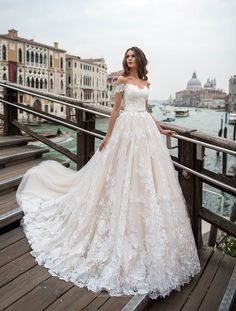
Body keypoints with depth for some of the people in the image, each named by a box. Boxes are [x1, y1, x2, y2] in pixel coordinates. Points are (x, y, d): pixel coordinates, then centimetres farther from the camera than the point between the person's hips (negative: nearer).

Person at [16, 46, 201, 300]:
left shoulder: (146, 83, 18)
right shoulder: (122, 80, 2)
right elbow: (116, 109, -1)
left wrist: (161, 130, 21)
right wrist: (108, 136, -4)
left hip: (146, 130, 6)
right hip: (128, 128, -6)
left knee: (148, 177, 6)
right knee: (124, 175, -4)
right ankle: (122, 232, 11)